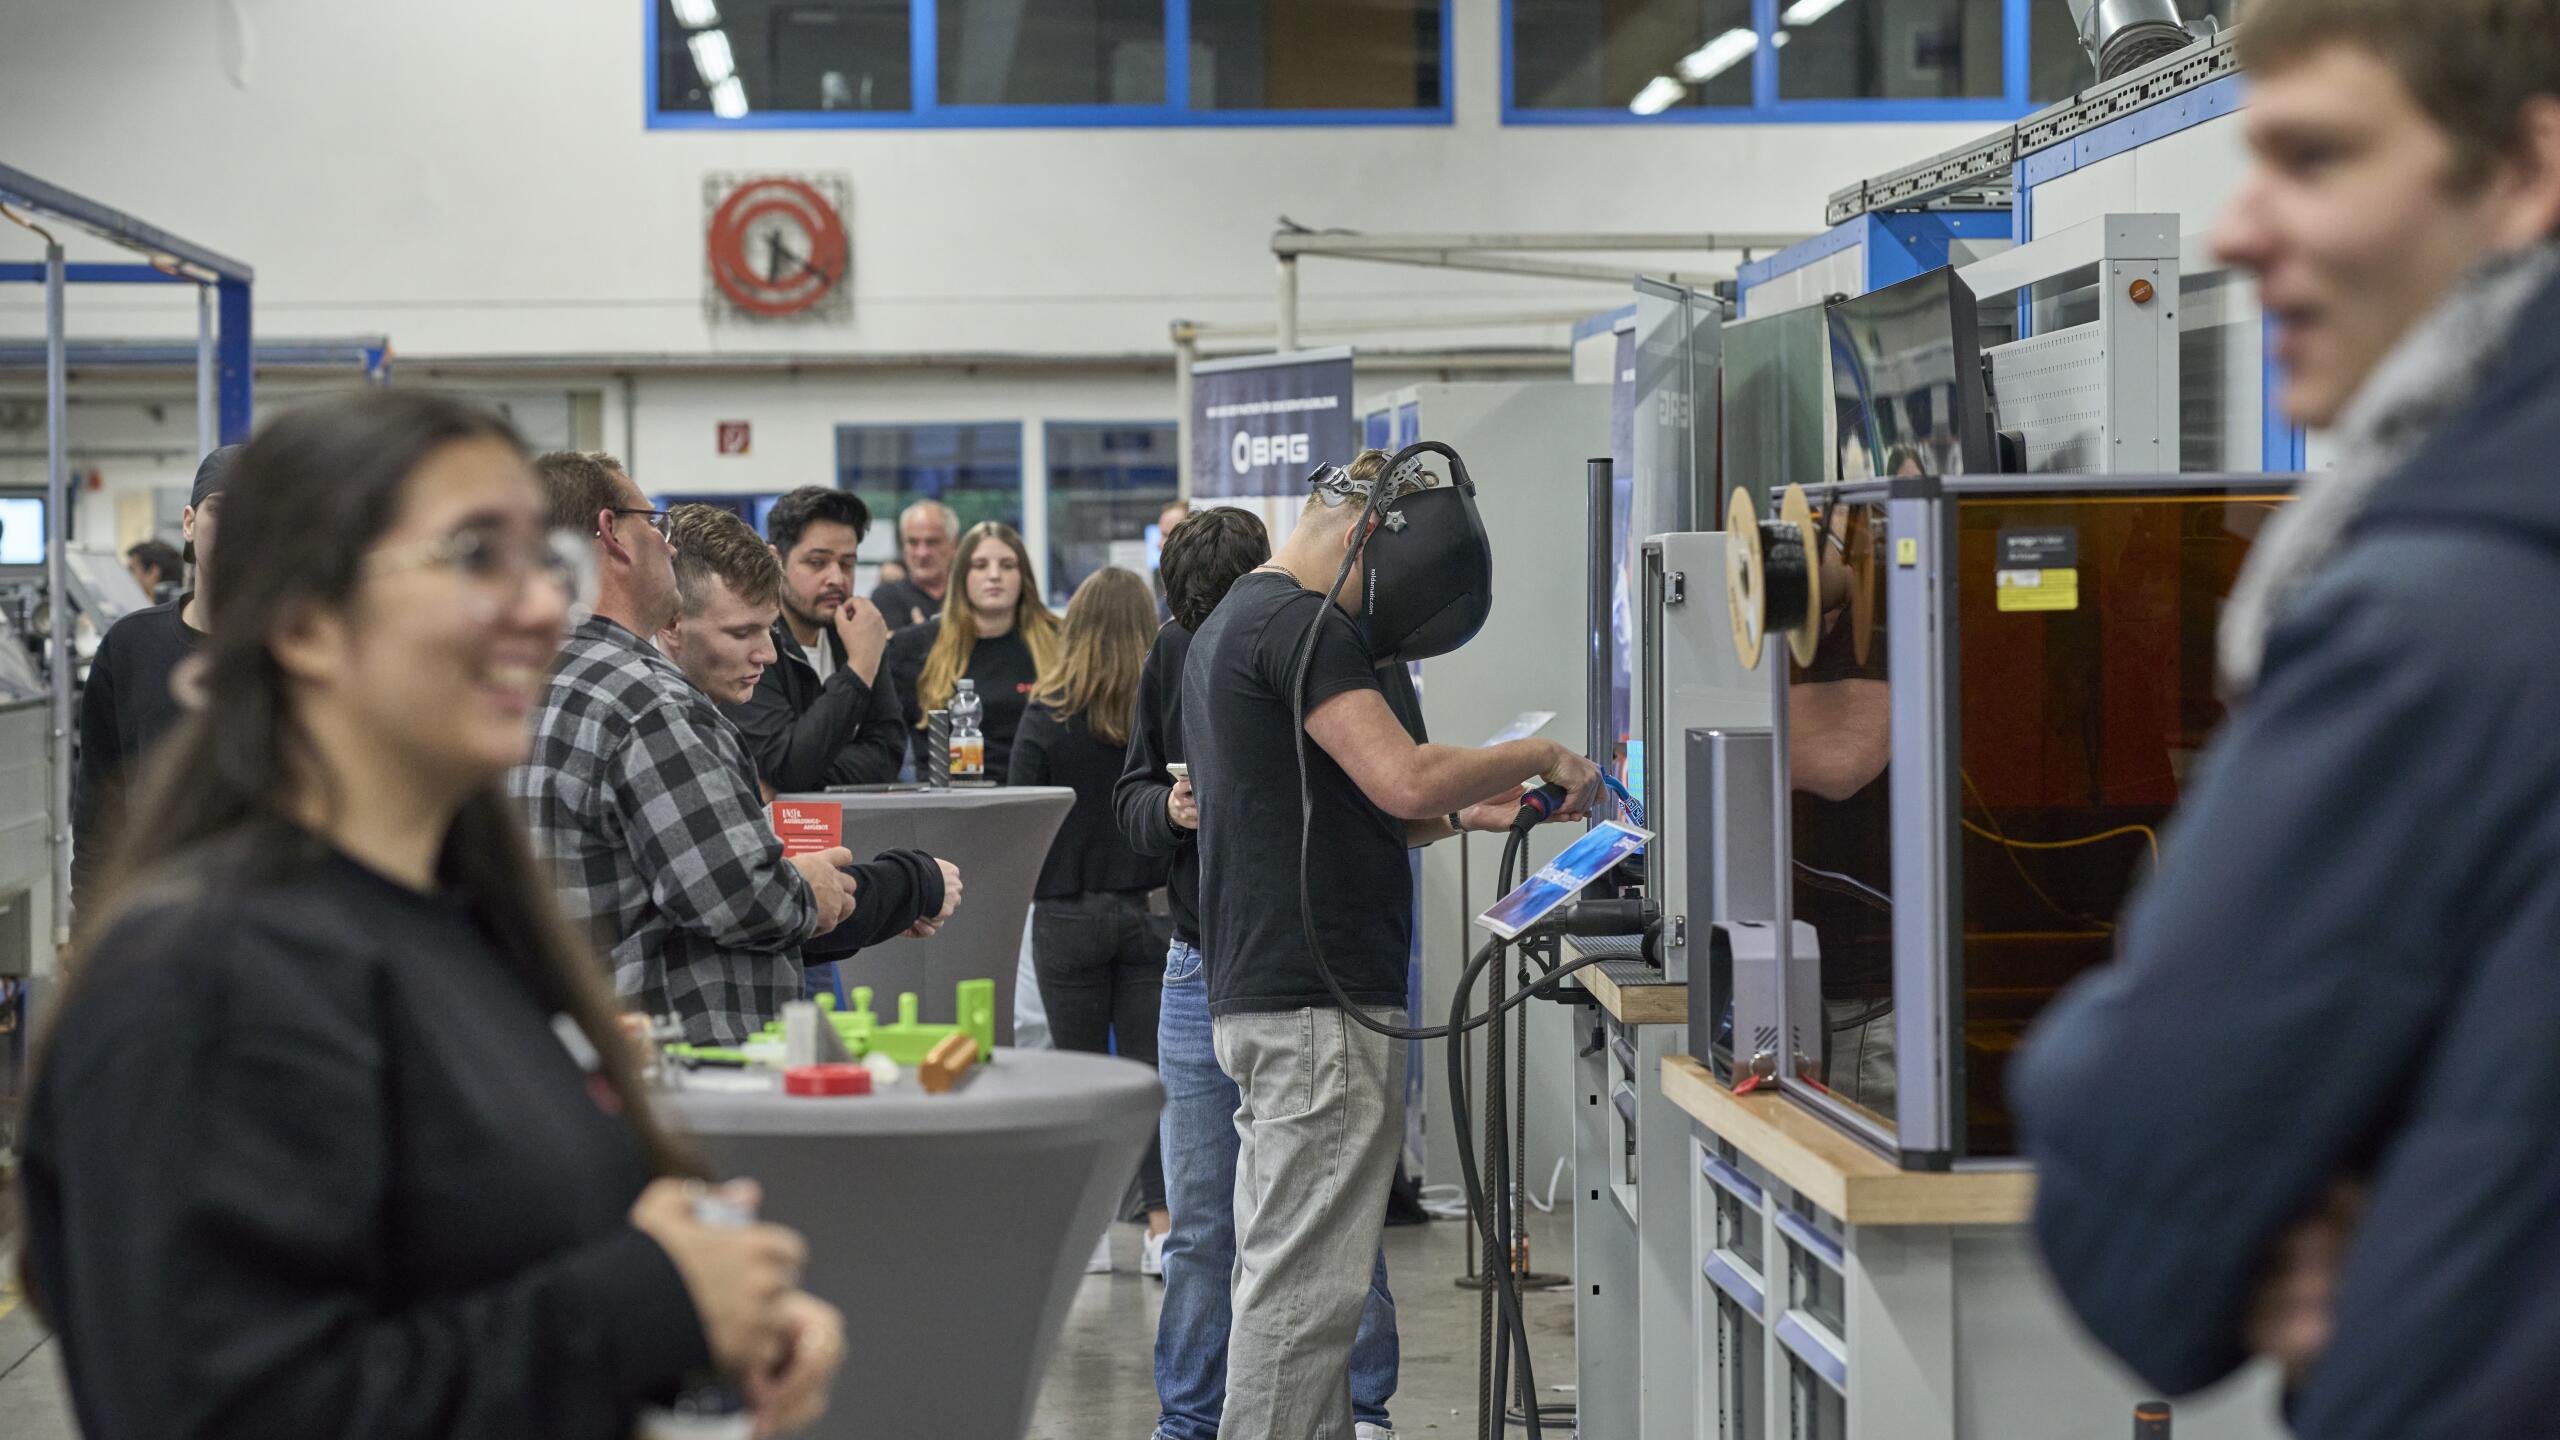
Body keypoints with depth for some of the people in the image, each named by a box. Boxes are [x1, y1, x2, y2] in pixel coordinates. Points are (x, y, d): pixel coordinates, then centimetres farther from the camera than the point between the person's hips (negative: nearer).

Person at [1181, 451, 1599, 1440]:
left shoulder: (1230, 625, 21)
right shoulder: (1302, 625, -12)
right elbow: (1403, 776, -23)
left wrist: (1460, 814, 17)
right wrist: (1541, 756, -9)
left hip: (1263, 995, 11)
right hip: (1320, 999, -11)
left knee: (1295, 1274, 13)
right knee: (1304, 1284, -9)